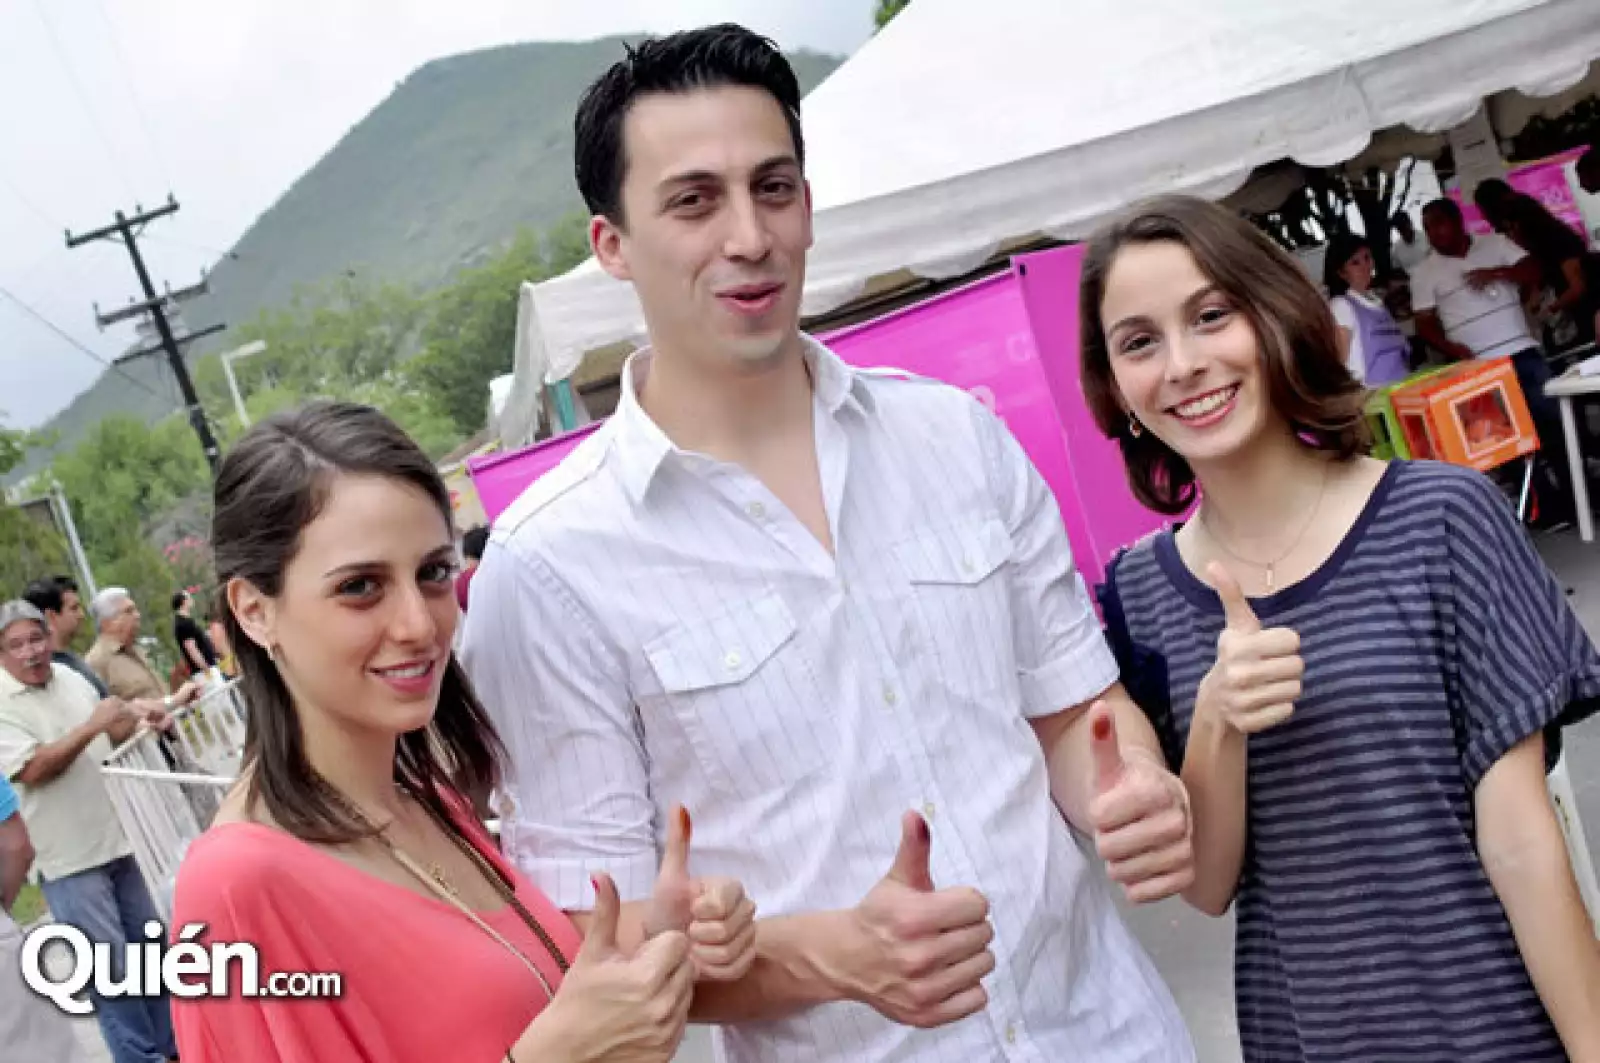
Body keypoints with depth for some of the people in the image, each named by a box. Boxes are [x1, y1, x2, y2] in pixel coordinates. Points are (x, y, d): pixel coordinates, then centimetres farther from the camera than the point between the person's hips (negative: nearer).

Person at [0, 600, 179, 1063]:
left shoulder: (70, 677, 6)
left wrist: (139, 722, 0)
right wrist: (91, 726, -26)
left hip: (118, 837, 7)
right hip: (67, 856, -7)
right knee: (110, 964, -1)